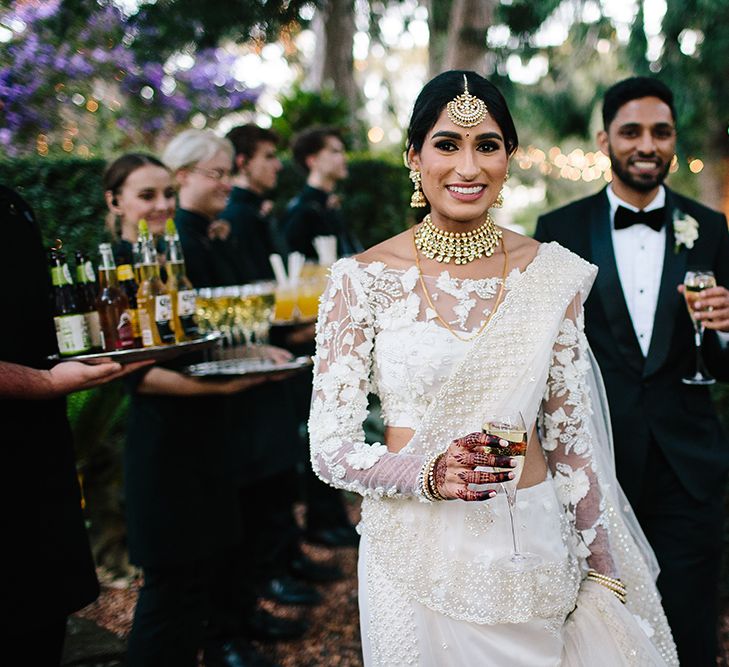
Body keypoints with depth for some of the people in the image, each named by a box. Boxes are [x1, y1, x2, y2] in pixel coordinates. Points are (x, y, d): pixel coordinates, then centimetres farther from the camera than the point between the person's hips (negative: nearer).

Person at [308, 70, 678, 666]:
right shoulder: (363, 280, -9)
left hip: (535, 551, 2)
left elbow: (571, 434, 5)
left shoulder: (552, 273, -1)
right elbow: (330, 447, -8)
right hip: (415, 555, -2)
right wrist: (431, 474, -25)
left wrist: (602, 570, 6)